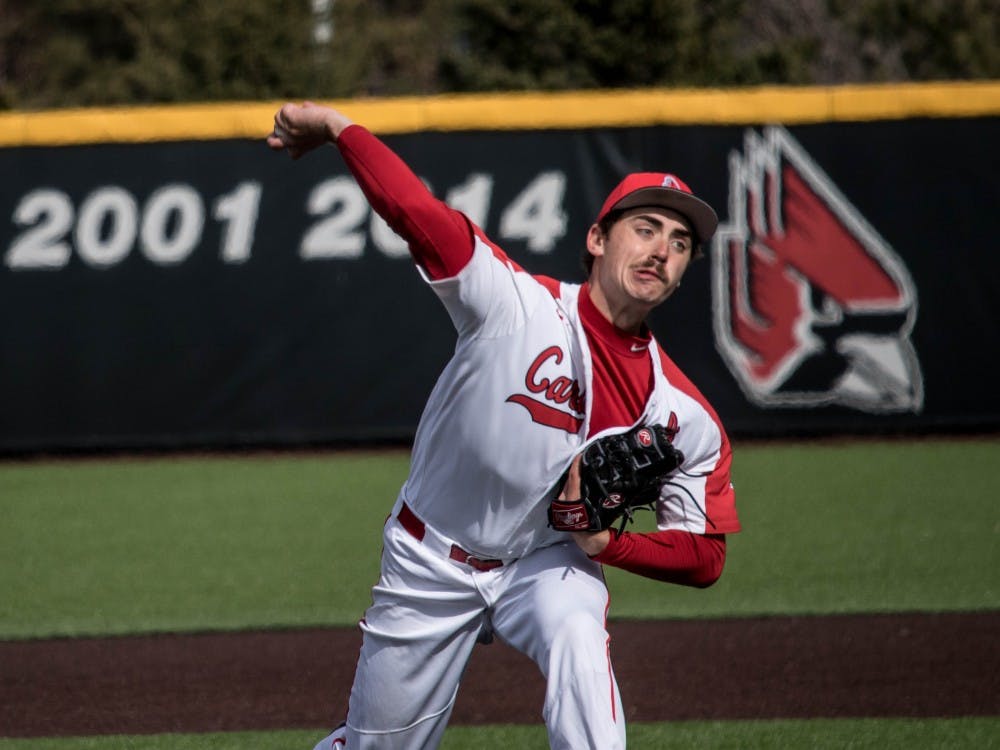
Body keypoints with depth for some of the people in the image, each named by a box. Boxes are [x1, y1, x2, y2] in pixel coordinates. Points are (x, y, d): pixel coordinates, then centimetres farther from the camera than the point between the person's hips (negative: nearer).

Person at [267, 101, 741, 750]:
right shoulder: (520, 305, -19)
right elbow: (414, 208, -29)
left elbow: (705, 555, -7)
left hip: (548, 562, 1)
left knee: (578, 636, -34)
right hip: (432, 563, -1)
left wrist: (606, 541, -23)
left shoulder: (686, 416, -11)